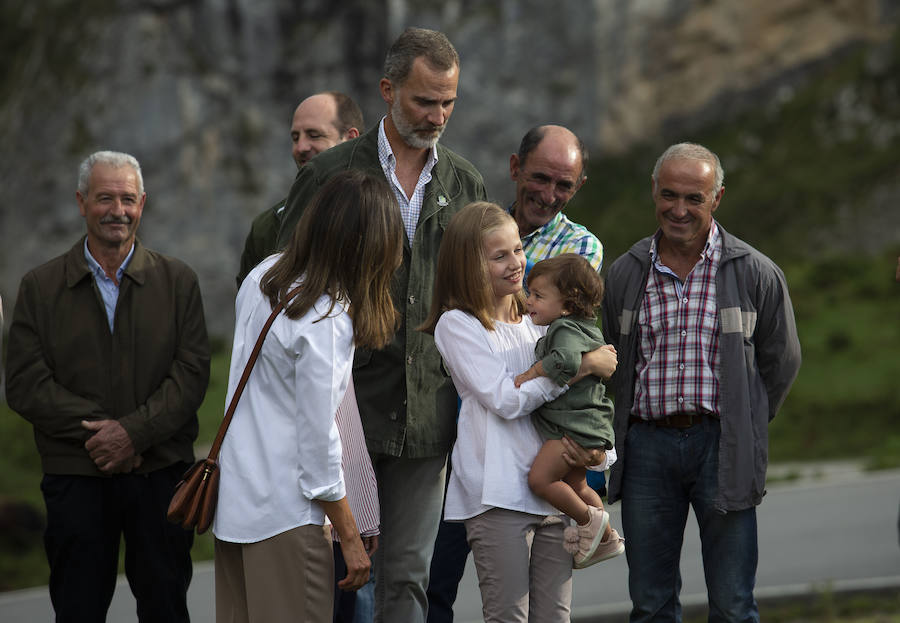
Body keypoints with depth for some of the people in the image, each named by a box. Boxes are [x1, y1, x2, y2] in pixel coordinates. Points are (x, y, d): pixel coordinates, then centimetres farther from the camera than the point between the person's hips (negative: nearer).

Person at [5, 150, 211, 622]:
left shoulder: (177, 281, 6)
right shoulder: (40, 288, 4)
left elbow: (192, 372, -3)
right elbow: (25, 386, -4)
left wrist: (135, 431, -16)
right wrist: (99, 431, -14)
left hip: (161, 474, 0)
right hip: (75, 479, 0)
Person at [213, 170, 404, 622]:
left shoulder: (261, 277, 3)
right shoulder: (325, 322, -19)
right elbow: (317, 439, -17)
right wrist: (350, 539, -8)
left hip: (233, 500, 8)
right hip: (285, 514, -8)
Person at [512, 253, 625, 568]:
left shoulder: (566, 330, -17)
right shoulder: (584, 329, 16)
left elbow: (567, 360, -37)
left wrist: (534, 372, -24)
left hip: (576, 427, -11)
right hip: (581, 425, 11)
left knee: (540, 477, -17)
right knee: (575, 485, 24)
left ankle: (590, 519, -4)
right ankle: (607, 538, 34)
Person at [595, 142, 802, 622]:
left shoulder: (755, 273, -1)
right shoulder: (624, 274, 7)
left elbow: (781, 362, 9)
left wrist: (742, 429, 9)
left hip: (720, 447, -2)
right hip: (646, 446, 3)